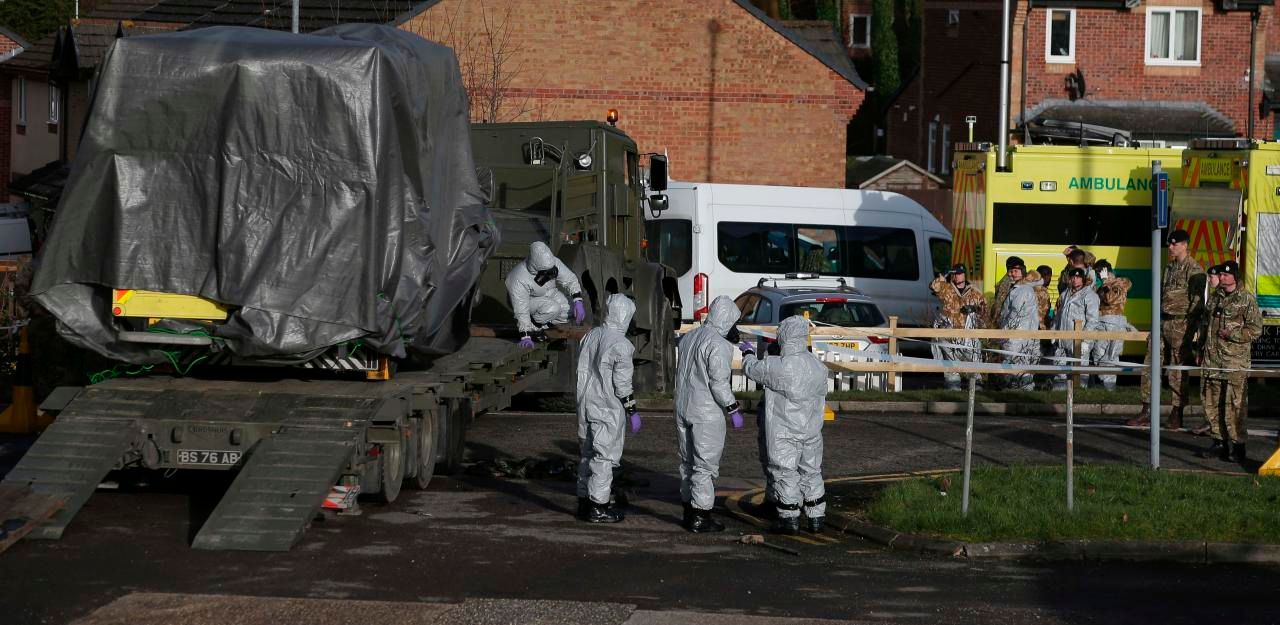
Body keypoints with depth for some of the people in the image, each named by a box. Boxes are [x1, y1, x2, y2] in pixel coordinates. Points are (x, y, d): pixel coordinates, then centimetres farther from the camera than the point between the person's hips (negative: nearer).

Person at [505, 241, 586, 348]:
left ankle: (542, 325, 7)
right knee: (552, 308, -34)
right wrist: (525, 337, -36)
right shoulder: (519, 280, -37)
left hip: (550, 295, 6)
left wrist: (578, 302, -27)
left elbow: (570, 280, -13)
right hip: (530, 300, -6)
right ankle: (533, 327, -9)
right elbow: (521, 310, -34)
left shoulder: (554, 263, -24)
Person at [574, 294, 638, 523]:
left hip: (585, 406, 8)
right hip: (607, 410, -8)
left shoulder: (590, 336, 7)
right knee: (604, 457, -1)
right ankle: (598, 507, 1)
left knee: (588, 454, 17)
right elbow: (622, 384, -15)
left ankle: (584, 501, 23)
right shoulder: (620, 344, -16)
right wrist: (632, 411, -6)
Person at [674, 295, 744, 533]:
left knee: (688, 462, 16)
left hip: (683, 409, 8)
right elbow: (719, 382, -19)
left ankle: (689, 511, 24)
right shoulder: (718, 345, -17)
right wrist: (733, 409, -12)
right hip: (707, 414, -8)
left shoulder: (688, 338, 8)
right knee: (706, 464, -2)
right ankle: (699, 517, -2)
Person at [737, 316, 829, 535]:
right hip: (812, 432, 6)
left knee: (785, 475, 3)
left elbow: (752, 369, -1)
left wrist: (748, 353, 20)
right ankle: (816, 519, 17)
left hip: (784, 433, -6)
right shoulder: (819, 366, 0)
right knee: (811, 472, 14)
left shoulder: (778, 366, -18)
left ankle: (790, 519, 5)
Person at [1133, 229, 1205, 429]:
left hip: (1181, 324, -8)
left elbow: (1197, 301, -13)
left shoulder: (1193, 269, -9)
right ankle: (1147, 411, 9)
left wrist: (1192, 328, -16)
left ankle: (1177, 414, 8)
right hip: (1162, 322, 8)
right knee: (1151, 365, 5)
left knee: (1178, 371, -1)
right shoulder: (1169, 268, 16)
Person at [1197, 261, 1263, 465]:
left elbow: (1255, 330, -8)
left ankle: (1238, 447, -3)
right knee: (1212, 404, 9)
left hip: (1235, 363, -7)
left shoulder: (1247, 299, -4)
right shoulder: (1216, 298, 16)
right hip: (1212, 361, 7)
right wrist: (1202, 350, 23)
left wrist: (1231, 334, -15)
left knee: (1233, 406, -9)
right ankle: (1219, 443, 18)